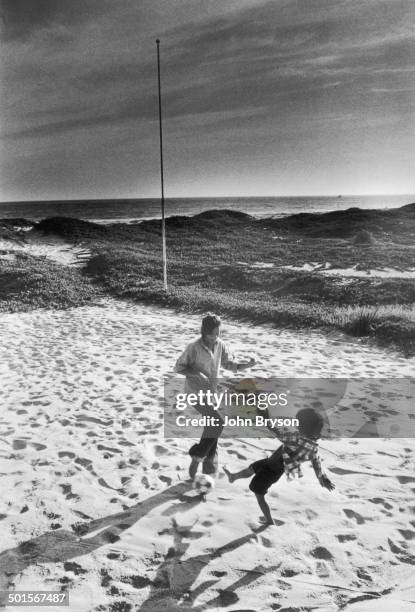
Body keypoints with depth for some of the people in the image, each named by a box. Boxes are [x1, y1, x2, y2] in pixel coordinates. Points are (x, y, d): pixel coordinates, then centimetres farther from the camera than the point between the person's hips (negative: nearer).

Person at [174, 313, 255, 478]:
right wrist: (197, 374, -27)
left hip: (211, 392, 6)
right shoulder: (194, 347, -18)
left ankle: (209, 467, 24)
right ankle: (198, 455, -1)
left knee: (213, 425, 10)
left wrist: (248, 364, -17)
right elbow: (178, 367, -12)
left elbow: (231, 365, 2)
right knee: (217, 422, -19)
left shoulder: (220, 345, -2)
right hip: (195, 392, -6)